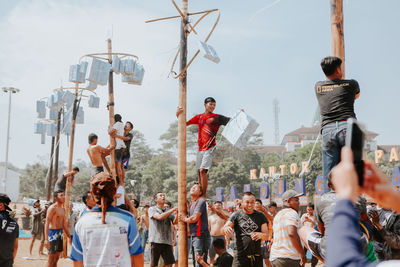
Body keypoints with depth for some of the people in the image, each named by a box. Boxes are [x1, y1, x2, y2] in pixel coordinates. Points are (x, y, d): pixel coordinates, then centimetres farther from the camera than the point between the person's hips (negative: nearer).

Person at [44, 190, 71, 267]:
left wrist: (69, 236, 19)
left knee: (56, 257, 12)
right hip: (53, 232, -8)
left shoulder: (63, 209, 13)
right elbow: (47, 223, -17)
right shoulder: (52, 208, -12)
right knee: (51, 258, -5)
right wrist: (46, 239, -24)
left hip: (60, 232, 8)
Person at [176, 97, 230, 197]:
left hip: (209, 148, -5)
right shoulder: (199, 117, 15)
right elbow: (185, 123, 19)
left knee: (203, 170, -17)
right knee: (199, 172, 5)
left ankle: (204, 196, -14)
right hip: (200, 148, 5)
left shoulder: (217, 117, 4)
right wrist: (178, 115, 4)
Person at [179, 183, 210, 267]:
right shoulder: (191, 203, 19)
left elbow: (194, 218, -15)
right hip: (194, 236, 9)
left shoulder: (201, 201, -7)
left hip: (200, 235, -9)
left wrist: (184, 219, 1)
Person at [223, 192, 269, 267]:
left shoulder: (260, 216, 9)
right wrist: (226, 228, -35)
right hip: (240, 256, -3)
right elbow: (225, 227, -9)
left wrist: (260, 235, -18)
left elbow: (266, 236, 6)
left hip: (257, 256, 3)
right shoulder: (236, 215, 3)